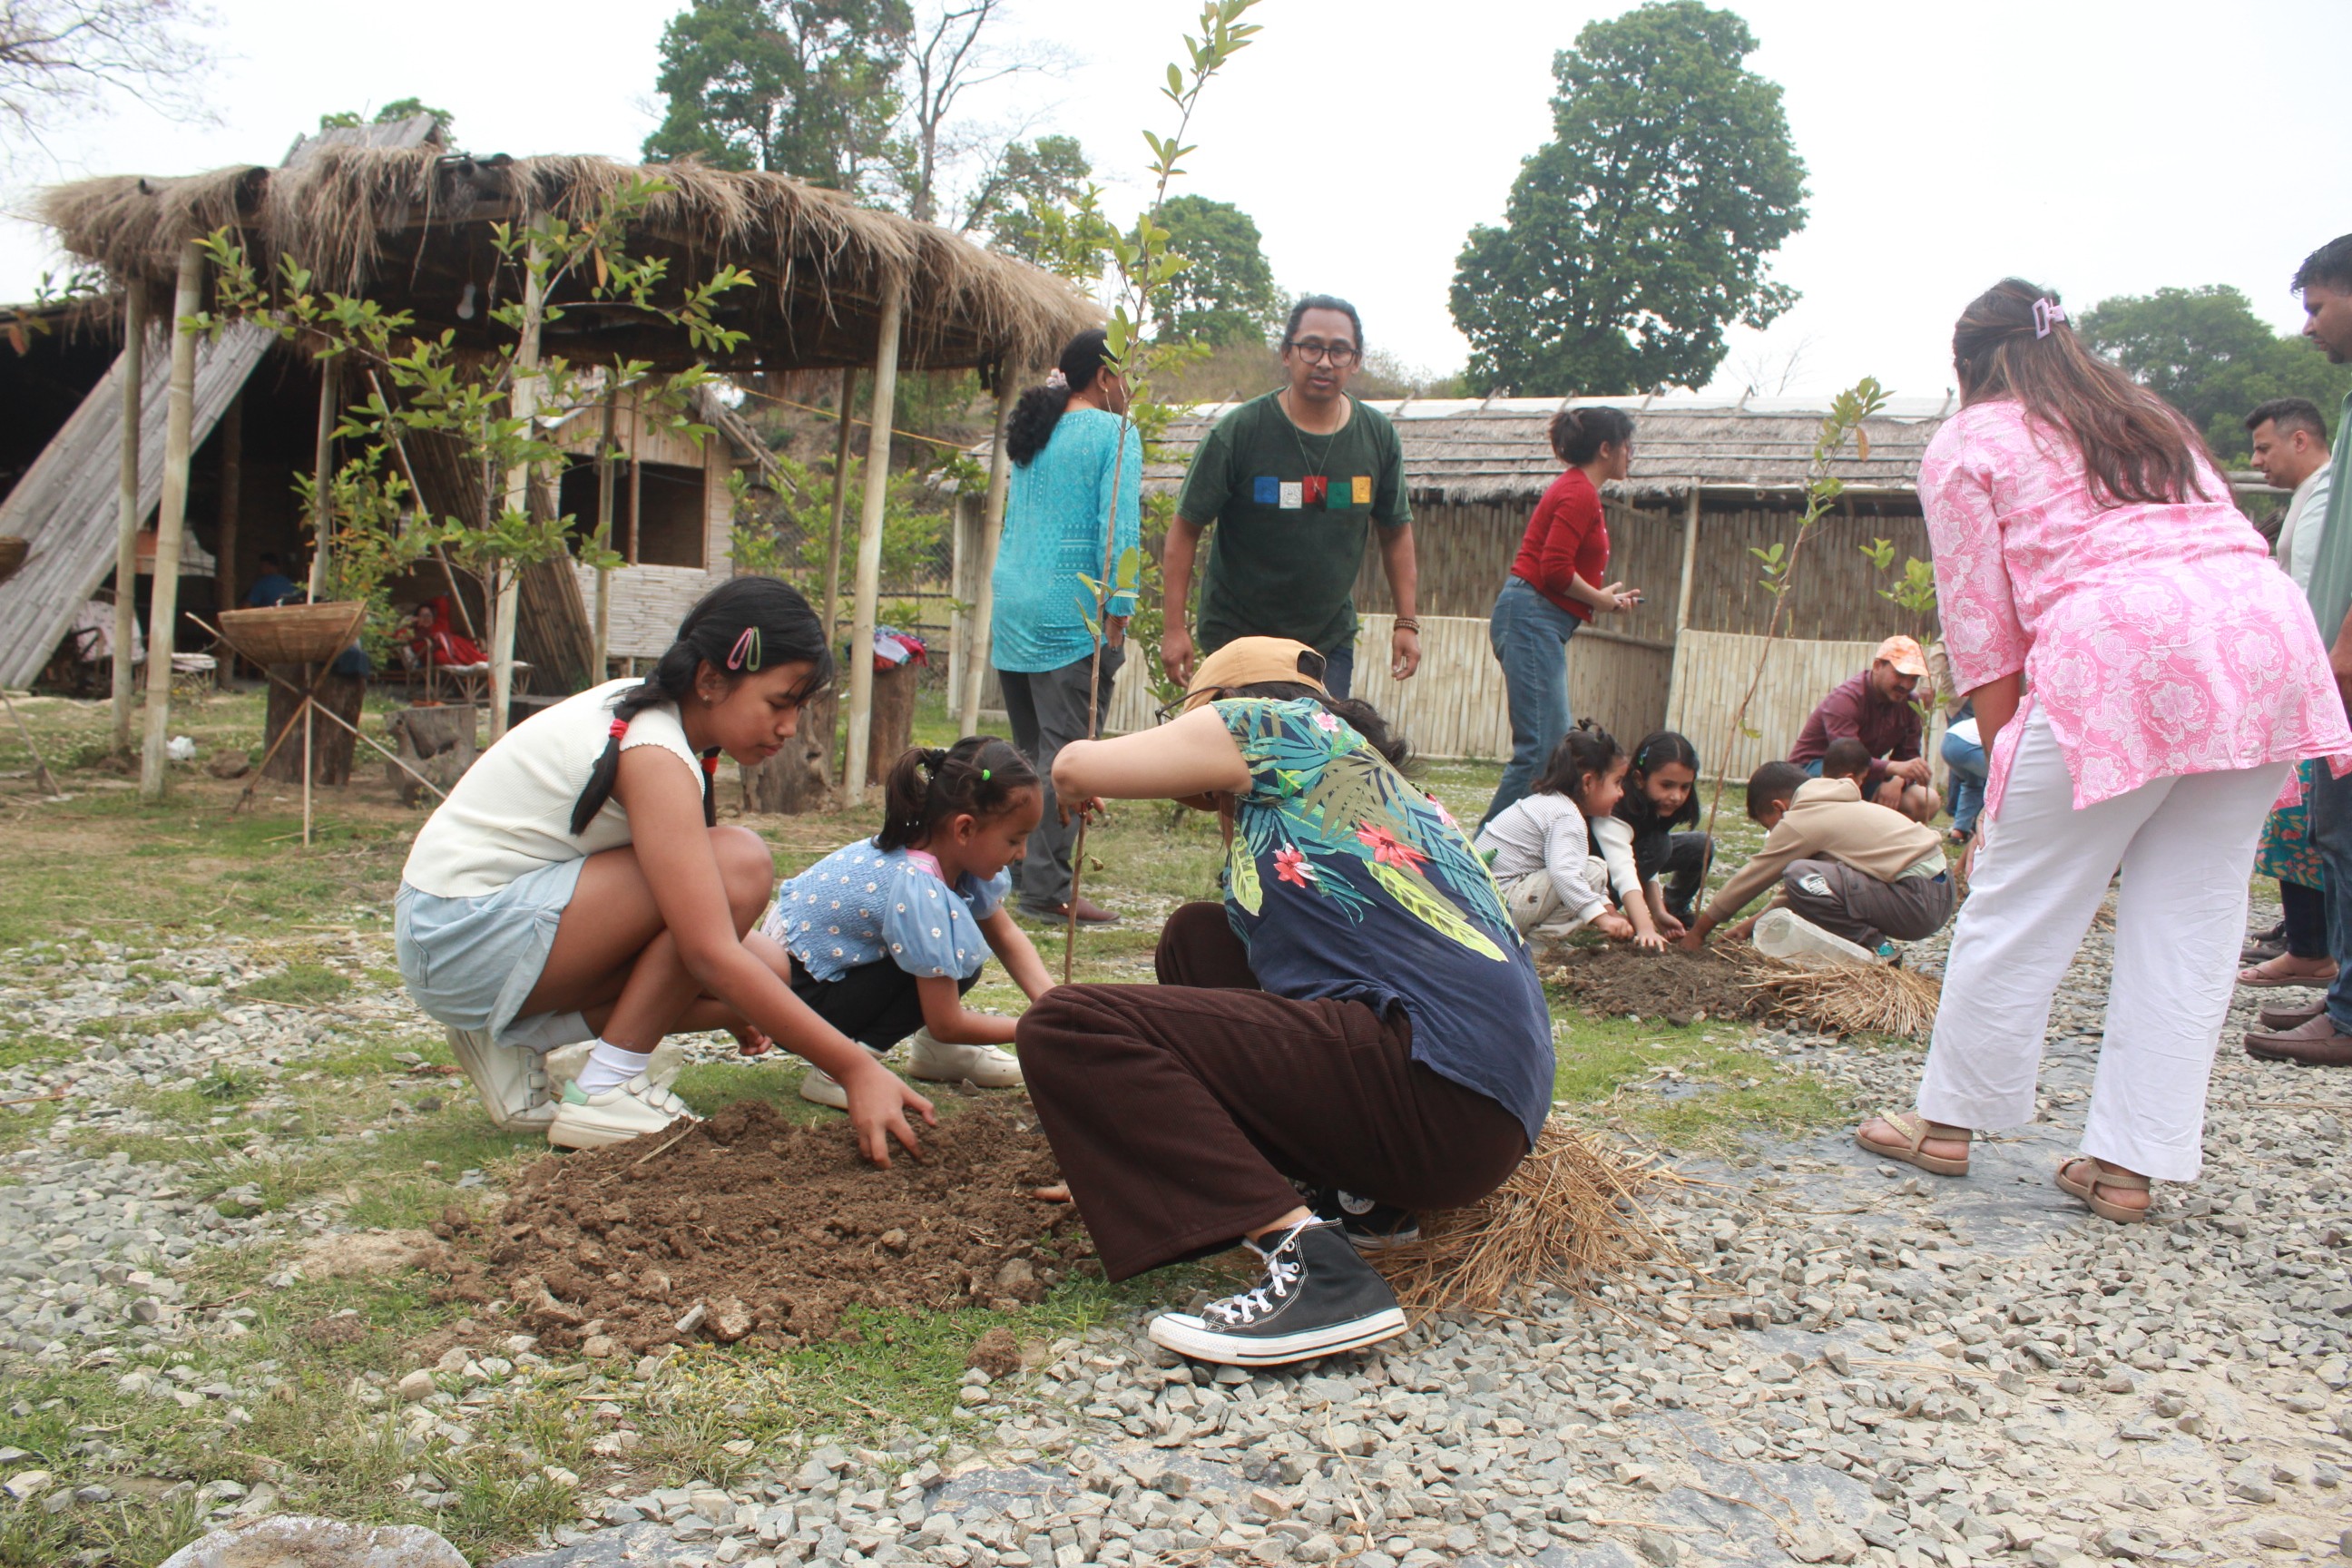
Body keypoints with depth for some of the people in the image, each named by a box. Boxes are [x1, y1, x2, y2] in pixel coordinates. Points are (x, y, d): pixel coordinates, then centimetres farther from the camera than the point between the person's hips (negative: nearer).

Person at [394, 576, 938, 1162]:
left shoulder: (642, 708, 4)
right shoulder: (654, 755, -23)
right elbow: (712, 956, -30)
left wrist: (732, 1005, 7)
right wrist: (857, 1070, -30)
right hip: (461, 935, -9)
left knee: (766, 969, -1)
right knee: (739, 866, -24)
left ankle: (515, 1038, 5)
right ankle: (607, 1091, -14)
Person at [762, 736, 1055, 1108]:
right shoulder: (919, 889, -32)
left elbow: (1007, 937, 4)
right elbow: (946, 1024, -25)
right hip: (794, 991, -8)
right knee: (959, 962, -21)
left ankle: (936, 1051, 11)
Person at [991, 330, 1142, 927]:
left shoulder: (1033, 435, 18)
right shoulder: (1113, 434, -6)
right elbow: (1118, 529, -14)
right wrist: (1118, 613, -14)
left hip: (1013, 608, 8)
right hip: (1073, 615, -8)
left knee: (1029, 753, 15)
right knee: (1067, 756, -6)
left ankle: (1017, 874, 19)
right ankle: (1046, 889, -6)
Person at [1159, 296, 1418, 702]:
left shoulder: (1378, 437, -1)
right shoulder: (1239, 432, -12)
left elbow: (1396, 531, 10)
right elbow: (1186, 528, -9)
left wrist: (1406, 622, 5)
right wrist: (1174, 627, -13)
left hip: (1331, 638, 3)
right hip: (1237, 633, -3)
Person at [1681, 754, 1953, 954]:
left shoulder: (1797, 822, -7)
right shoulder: (1828, 807, 20)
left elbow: (1750, 879, 1)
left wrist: (1698, 931, 11)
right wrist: (1758, 921, 29)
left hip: (1919, 899, -10)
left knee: (1802, 878, -17)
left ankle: (1871, 947, -7)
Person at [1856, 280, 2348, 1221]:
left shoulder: (1967, 444, 14)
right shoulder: (2152, 421, 32)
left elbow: (1982, 625, 8)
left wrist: (2006, 765, 13)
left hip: (2122, 647, -6)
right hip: (2271, 636, 6)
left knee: (2019, 906, 7)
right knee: (2190, 920, 9)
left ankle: (1948, 1121, 18)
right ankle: (2128, 1163, 12)